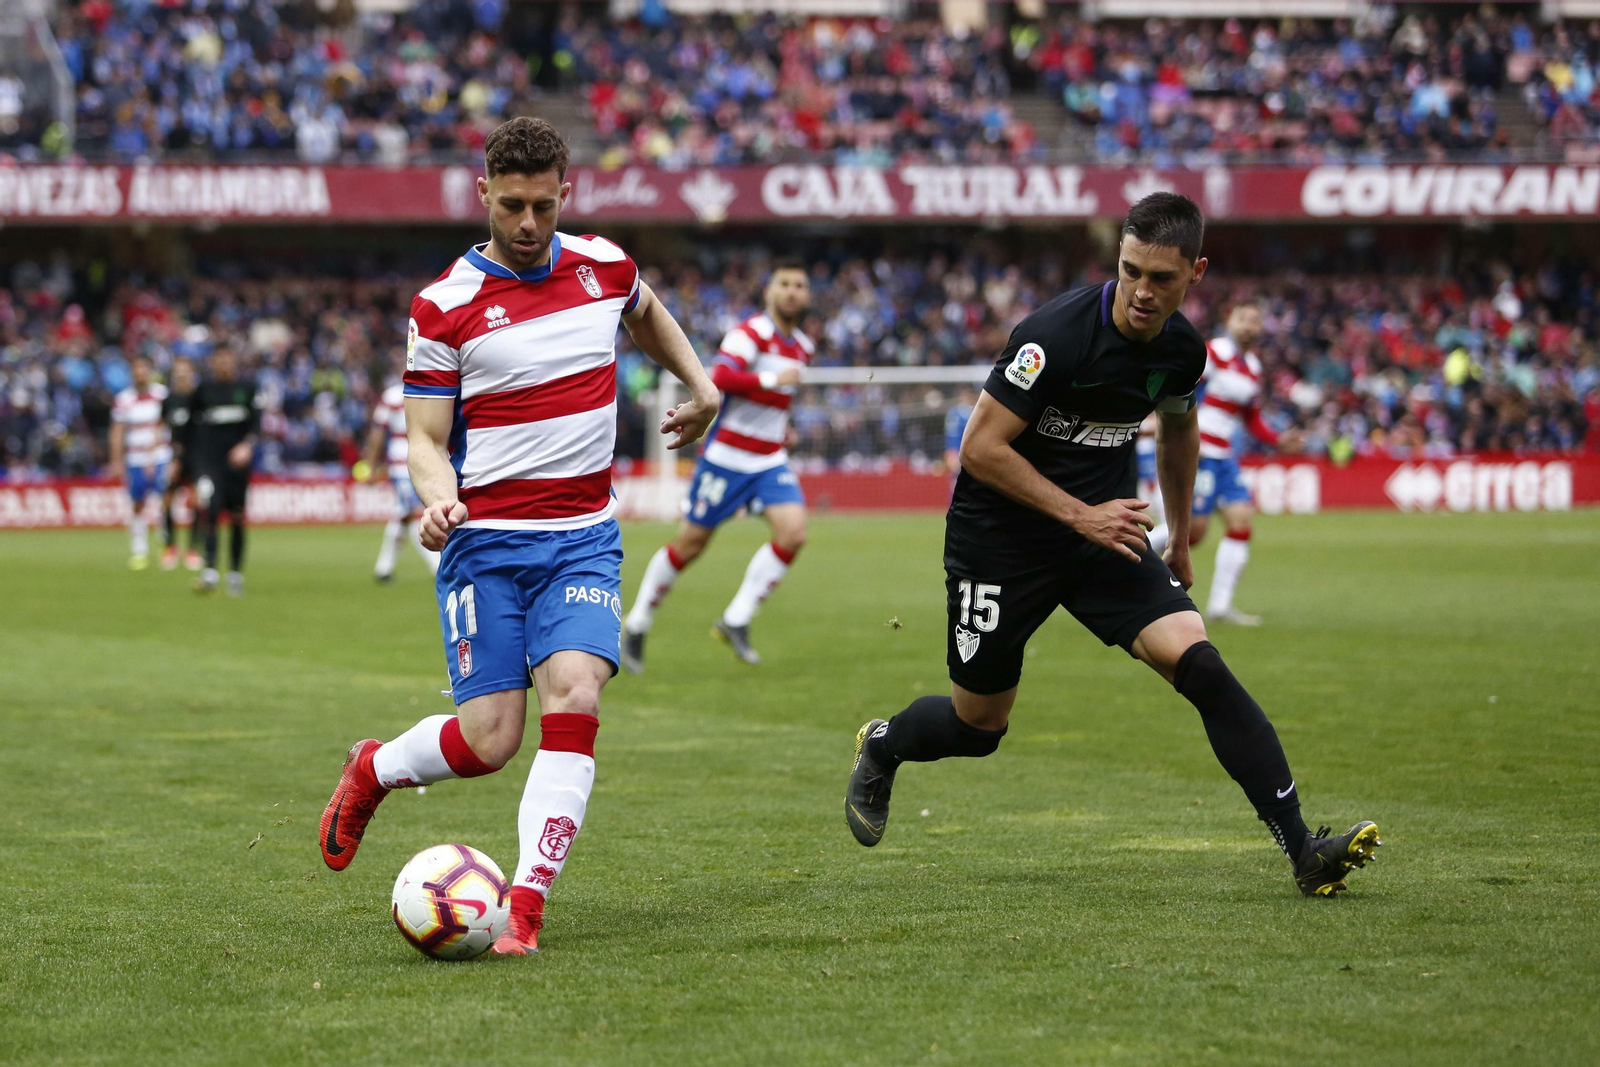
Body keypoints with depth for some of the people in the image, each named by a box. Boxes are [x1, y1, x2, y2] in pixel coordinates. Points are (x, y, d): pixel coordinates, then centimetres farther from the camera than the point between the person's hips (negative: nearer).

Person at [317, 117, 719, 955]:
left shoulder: (605, 266, 5)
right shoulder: (445, 306, -6)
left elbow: (645, 311, 31)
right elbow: (426, 439, -3)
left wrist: (700, 385, 27)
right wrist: (439, 497, -23)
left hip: (584, 538, 3)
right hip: (485, 540, -3)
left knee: (574, 696, -20)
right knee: (488, 739, -9)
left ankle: (525, 908, -19)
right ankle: (370, 771, 24)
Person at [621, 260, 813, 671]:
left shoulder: (802, 348, 11)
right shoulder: (751, 333, -13)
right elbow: (720, 378, -29)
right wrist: (772, 380, -33)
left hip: (770, 461, 6)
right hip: (727, 457, -6)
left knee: (793, 532, -16)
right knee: (689, 544, 1)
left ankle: (735, 621, -7)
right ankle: (637, 625, 20)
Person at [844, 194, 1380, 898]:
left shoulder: (1182, 349, -4)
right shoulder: (1057, 334, -24)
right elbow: (981, 448, -21)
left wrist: (1179, 541, 25)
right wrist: (1082, 515, -24)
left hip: (1106, 528, 4)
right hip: (999, 540, -4)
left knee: (1198, 663, -18)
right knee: (978, 728, 8)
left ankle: (1301, 848, -20)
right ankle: (880, 748, 44)